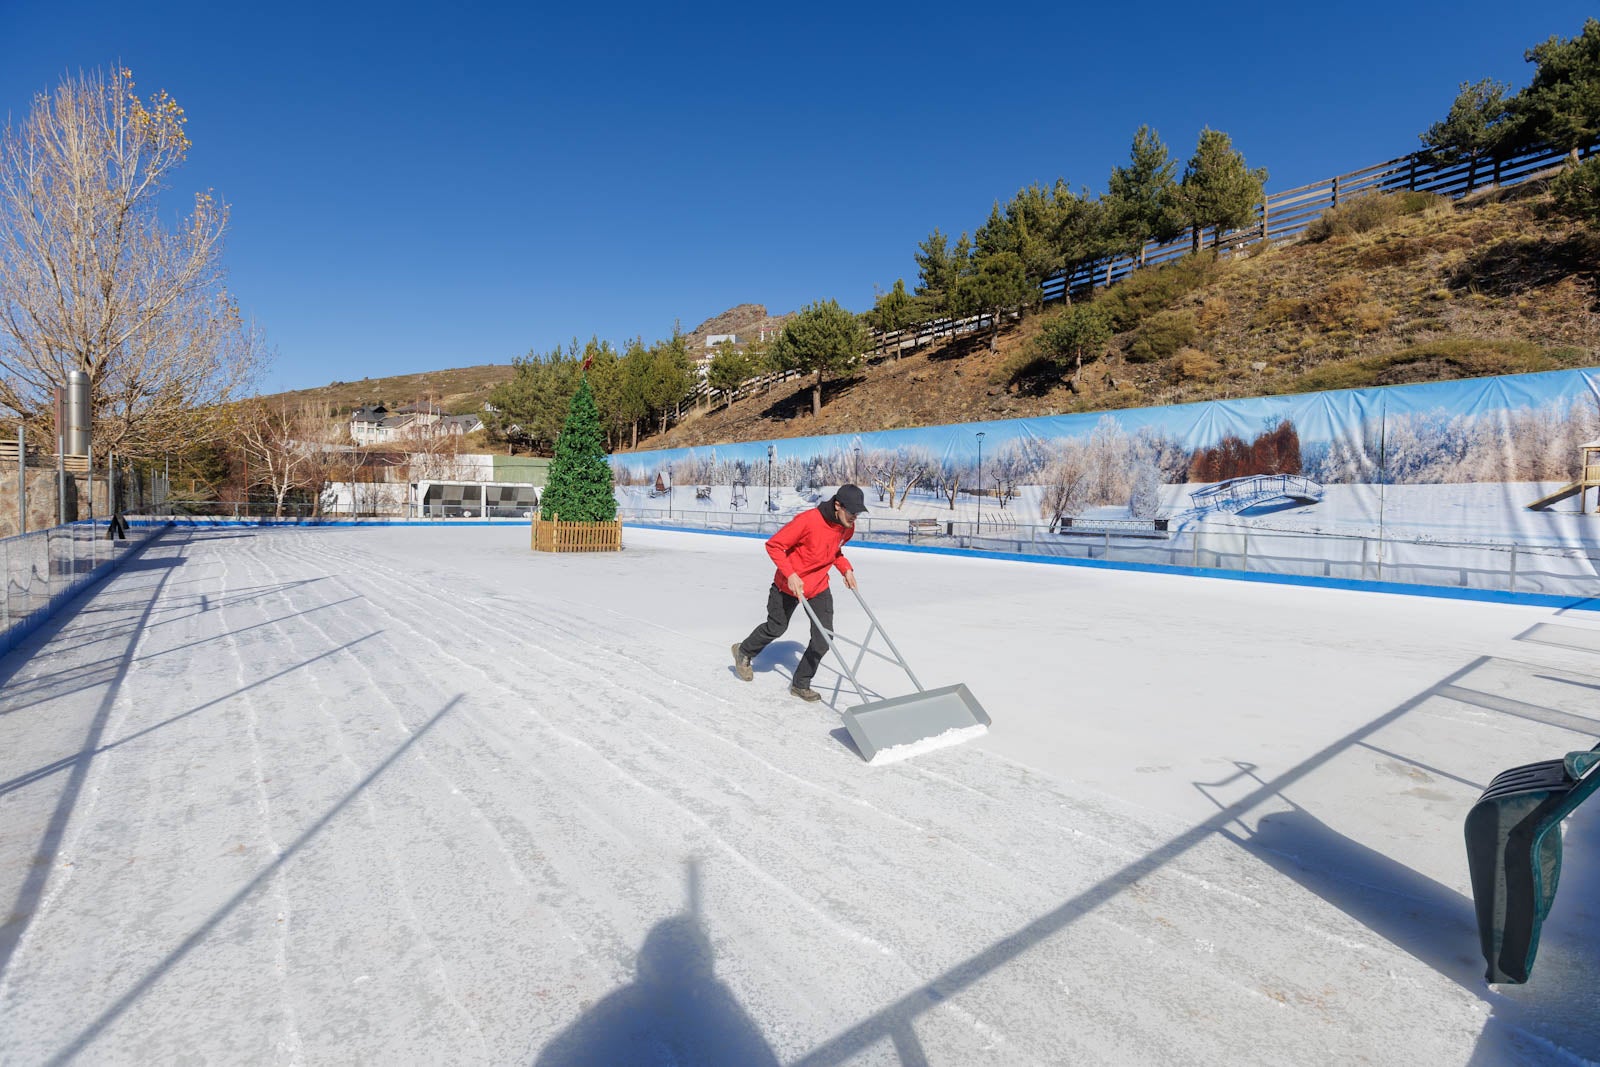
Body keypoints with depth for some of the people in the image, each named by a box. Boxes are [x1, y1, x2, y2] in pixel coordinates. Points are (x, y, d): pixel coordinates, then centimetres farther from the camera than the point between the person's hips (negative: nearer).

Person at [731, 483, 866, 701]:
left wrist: (846, 569, -2)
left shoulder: (848, 527, -7)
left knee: (823, 637, -4)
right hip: (789, 585, -5)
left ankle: (801, 684, 15)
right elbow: (774, 545, -22)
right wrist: (790, 574, -30)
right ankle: (744, 652, 45)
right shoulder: (808, 520, -30)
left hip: (819, 587, 5)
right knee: (776, 628, 15)